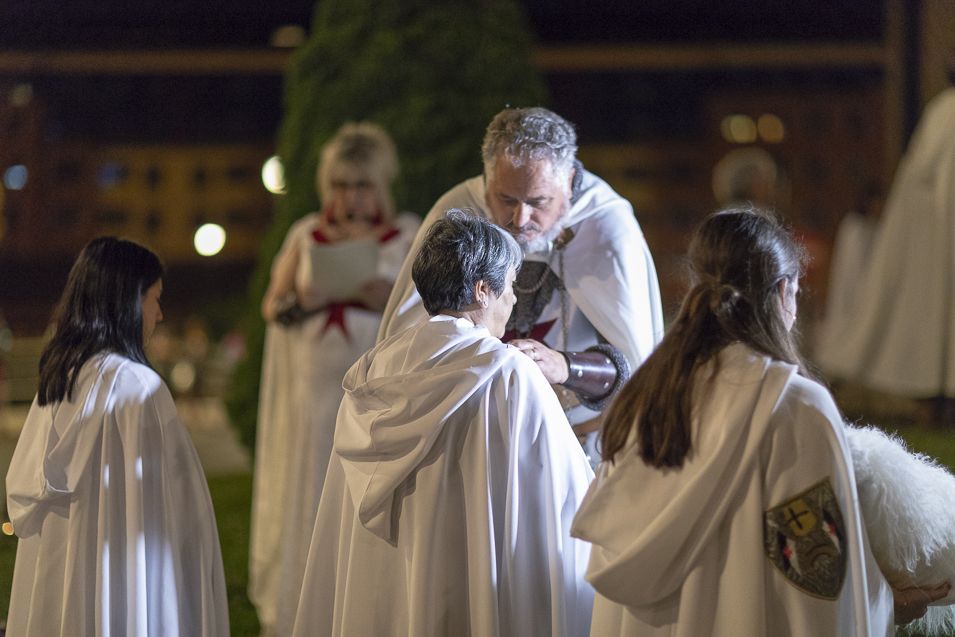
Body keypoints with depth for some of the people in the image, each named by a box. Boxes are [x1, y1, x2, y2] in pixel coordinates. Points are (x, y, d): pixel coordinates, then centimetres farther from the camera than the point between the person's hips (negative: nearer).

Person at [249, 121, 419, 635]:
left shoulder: (409, 236, 4)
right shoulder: (306, 236, 10)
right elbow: (272, 307, 8)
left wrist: (394, 299, -19)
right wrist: (299, 301, -13)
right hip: (315, 387, 2)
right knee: (306, 497, 2)